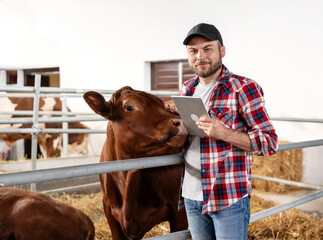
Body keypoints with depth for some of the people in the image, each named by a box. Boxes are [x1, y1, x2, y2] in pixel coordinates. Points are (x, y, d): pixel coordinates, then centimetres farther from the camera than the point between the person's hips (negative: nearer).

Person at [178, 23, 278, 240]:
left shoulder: (243, 88, -9)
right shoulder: (187, 89, 9)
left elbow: (270, 142, -11)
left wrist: (224, 133, -25)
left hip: (230, 198, -6)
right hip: (191, 196, 6)